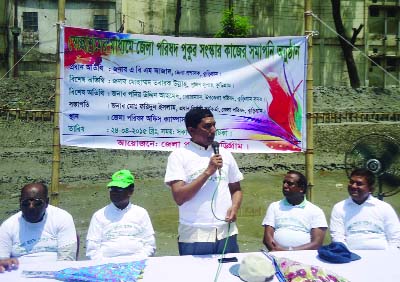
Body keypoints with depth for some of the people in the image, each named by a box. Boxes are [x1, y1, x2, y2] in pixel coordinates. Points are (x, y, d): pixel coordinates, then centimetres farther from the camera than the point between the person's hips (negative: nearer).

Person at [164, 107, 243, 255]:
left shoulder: (225, 154, 10)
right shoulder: (179, 155, -4)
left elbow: (236, 189, 18)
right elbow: (179, 197, -12)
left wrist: (234, 208, -3)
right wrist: (208, 172, -15)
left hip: (226, 233, 4)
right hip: (194, 236, -3)